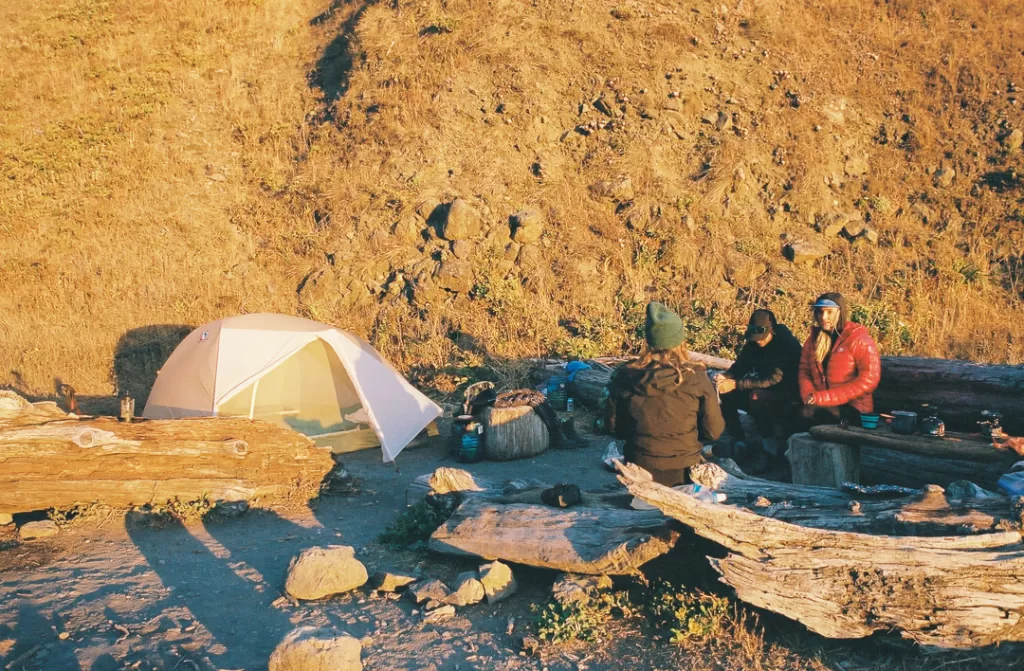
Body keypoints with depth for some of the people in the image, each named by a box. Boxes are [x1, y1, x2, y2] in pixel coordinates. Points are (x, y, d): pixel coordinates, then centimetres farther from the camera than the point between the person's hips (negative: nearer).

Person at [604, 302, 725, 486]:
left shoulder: (626, 376, -8)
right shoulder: (696, 378, -12)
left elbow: (612, 424, 4)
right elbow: (713, 430, -4)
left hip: (640, 470, 1)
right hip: (683, 471, -1)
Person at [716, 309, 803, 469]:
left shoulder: (788, 345, -23)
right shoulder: (753, 343, -2)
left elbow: (774, 379, -31)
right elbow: (739, 366, 4)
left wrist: (736, 384, -37)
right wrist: (725, 377, -20)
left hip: (788, 400, -7)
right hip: (764, 391, 7)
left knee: (756, 396, -34)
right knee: (727, 395, -12)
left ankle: (771, 448, -19)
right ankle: (741, 443, -4)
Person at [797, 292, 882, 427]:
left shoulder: (859, 339, -5)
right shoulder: (814, 338, 12)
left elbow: (869, 380, -13)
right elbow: (804, 372, 16)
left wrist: (825, 397, -18)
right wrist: (810, 396, -9)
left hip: (853, 408, -5)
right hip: (820, 404, 5)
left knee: (812, 414, -34)